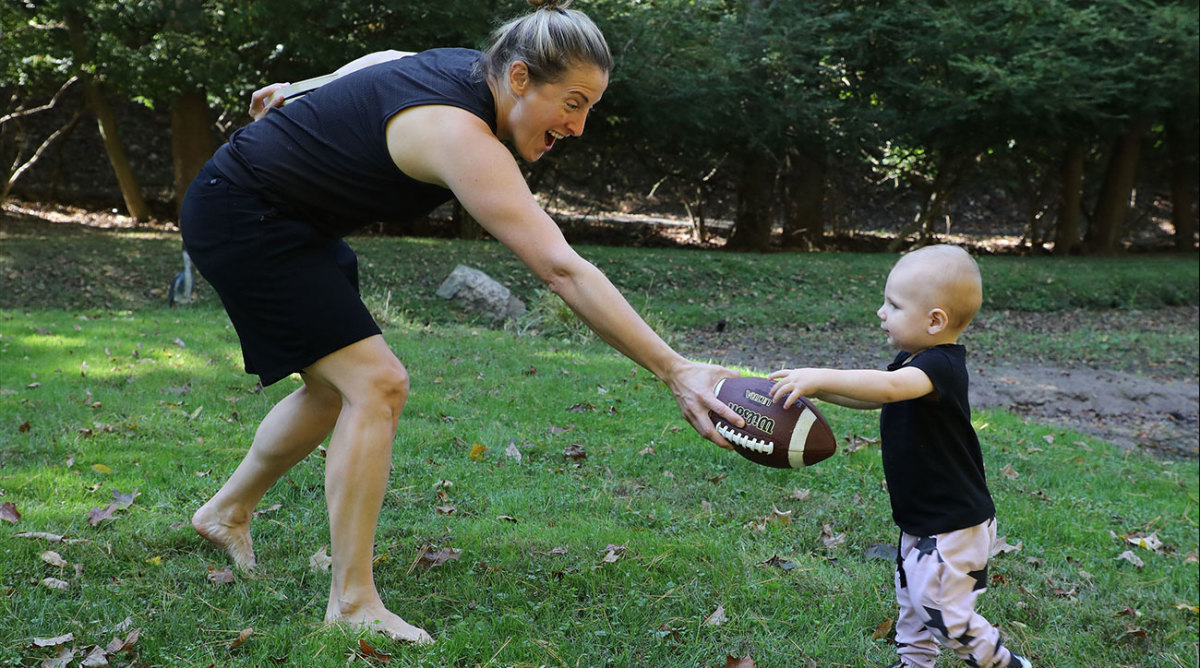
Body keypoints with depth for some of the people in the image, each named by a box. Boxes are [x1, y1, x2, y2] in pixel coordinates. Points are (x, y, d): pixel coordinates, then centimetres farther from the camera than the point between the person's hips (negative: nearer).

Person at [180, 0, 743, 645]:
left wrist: (301, 100, 33)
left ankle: (225, 512, 39)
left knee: (332, 386, 18)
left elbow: (383, 59, 18)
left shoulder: (464, 65, -4)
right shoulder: (460, 136, -32)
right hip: (239, 215, -10)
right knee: (376, 383, -18)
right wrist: (672, 369, -42)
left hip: (290, 221, 10)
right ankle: (351, 604, -12)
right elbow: (562, 269, -40)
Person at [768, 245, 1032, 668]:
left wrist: (821, 376, -48)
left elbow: (890, 387, -46)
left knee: (944, 613, -1)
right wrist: (815, 388, 2)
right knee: (913, 600, 21)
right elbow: (869, 399, 17)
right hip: (922, 519, 10)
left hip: (954, 523, -10)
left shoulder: (941, 366, -26)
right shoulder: (912, 361, 6)